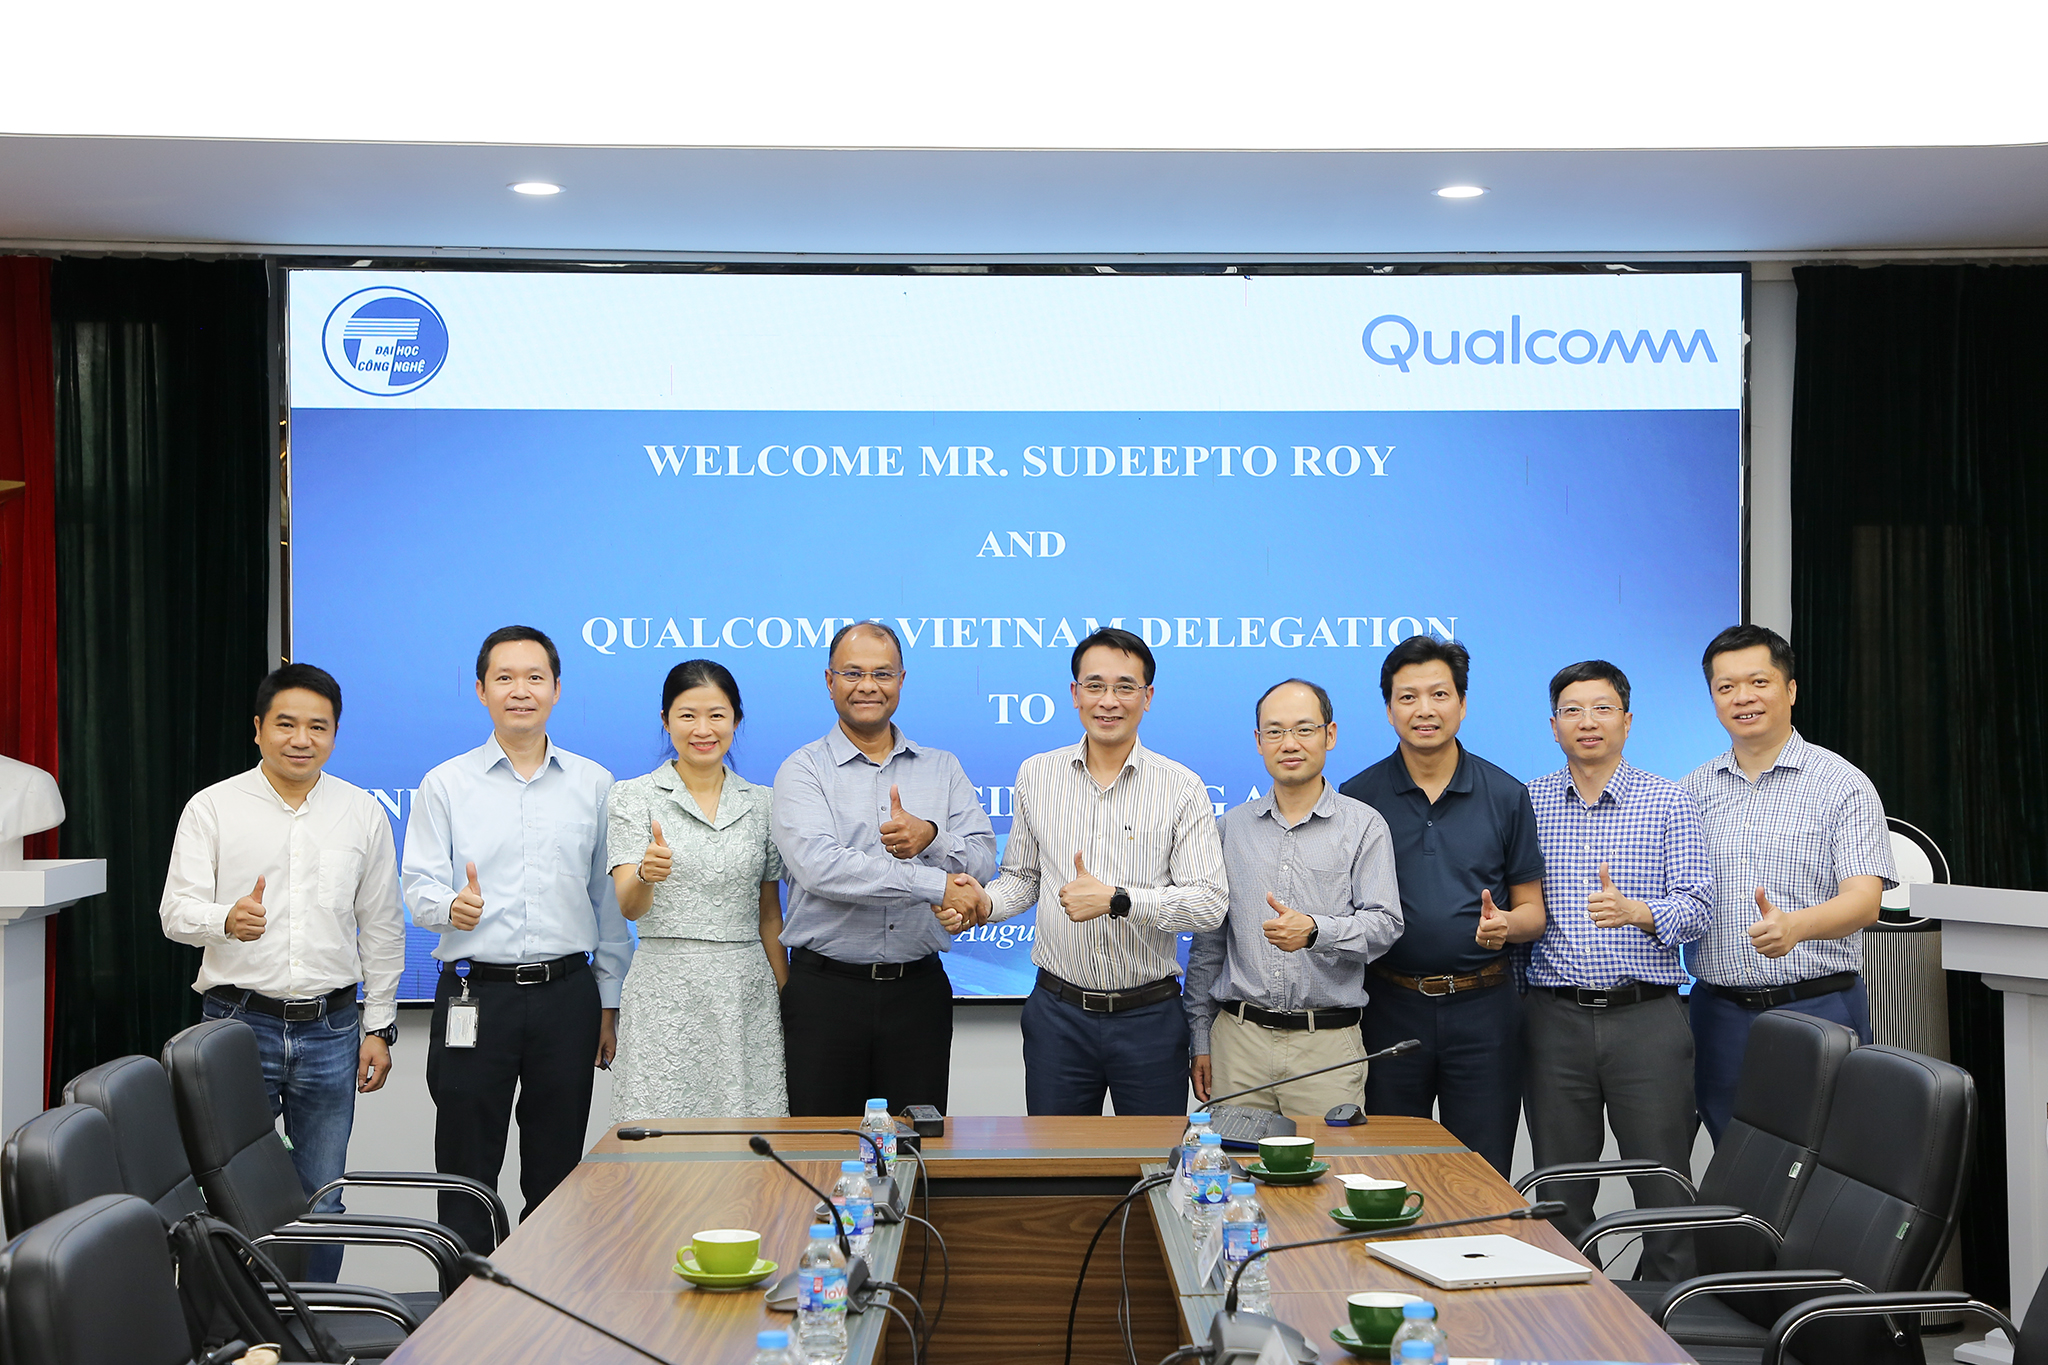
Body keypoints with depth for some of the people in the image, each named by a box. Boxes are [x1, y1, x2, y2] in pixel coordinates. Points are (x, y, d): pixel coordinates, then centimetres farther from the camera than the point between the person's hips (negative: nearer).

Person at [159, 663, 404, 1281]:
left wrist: (378, 1027, 8)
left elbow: (381, 929, 11)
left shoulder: (363, 813, 8)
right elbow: (177, 910, -4)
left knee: (322, 1200, 7)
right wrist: (227, 920, -27)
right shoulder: (212, 808, 1)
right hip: (239, 1021, -2)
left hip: (331, 1028, 2)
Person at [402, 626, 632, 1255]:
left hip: (568, 994, 1)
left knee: (557, 1176, 8)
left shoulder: (593, 784, 8)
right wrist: (452, 907, -23)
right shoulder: (445, 785, 5)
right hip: (475, 995, -1)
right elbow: (418, 887, 1)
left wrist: (609, 1004, 7)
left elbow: (610, 899, 10)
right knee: (466, 1177, 3)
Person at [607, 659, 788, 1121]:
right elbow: (629, 907, -9)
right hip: (666, 992, -2)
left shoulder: (761, 803, 11)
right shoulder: (634, 797, 1)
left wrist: (787, 999, 7)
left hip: (747, 993, 3)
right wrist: (646, 874, -31)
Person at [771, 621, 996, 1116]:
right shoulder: (802, 770, 0)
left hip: (919, 988, 3)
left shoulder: (942, 769, 12)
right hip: (826, 989, -3)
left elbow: (983, 862, 3)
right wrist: (936, 885, -18)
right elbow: (818, 866, -17)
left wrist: (931, 838, -19)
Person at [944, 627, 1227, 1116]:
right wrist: (984, 904, -7)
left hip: (1149, 1017, -2)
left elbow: (1210, 904, -11)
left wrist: (1116, 900, -21)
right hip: (1057, 1013, 2)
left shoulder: (1182, 789, -5)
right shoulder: (1035, 775, 5)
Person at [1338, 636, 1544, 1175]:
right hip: (1390, 1006, 0)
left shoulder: (1505, 795, 5)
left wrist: (1506, 923, -14)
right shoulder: (1357, 798, 3)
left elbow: (1532, 909, 7)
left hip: (1483, 1008, 0)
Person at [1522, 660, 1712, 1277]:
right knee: (1559, 1193, 9)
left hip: (1647, 1017, -2)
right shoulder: (1528, 804, 8)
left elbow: (1697, 905, -5)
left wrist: (1637, 912, -23)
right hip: (1555, 1018, 2)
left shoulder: (1670, 803, 4)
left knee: (1665, 1190, 0)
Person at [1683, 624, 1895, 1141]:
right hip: (1719, 1013, 4)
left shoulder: (1842, 784, -3)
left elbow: (1864, 900, -14)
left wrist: (1794, 925, -33)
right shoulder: (1693, 790, 10)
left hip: (1818, 1006, -4)